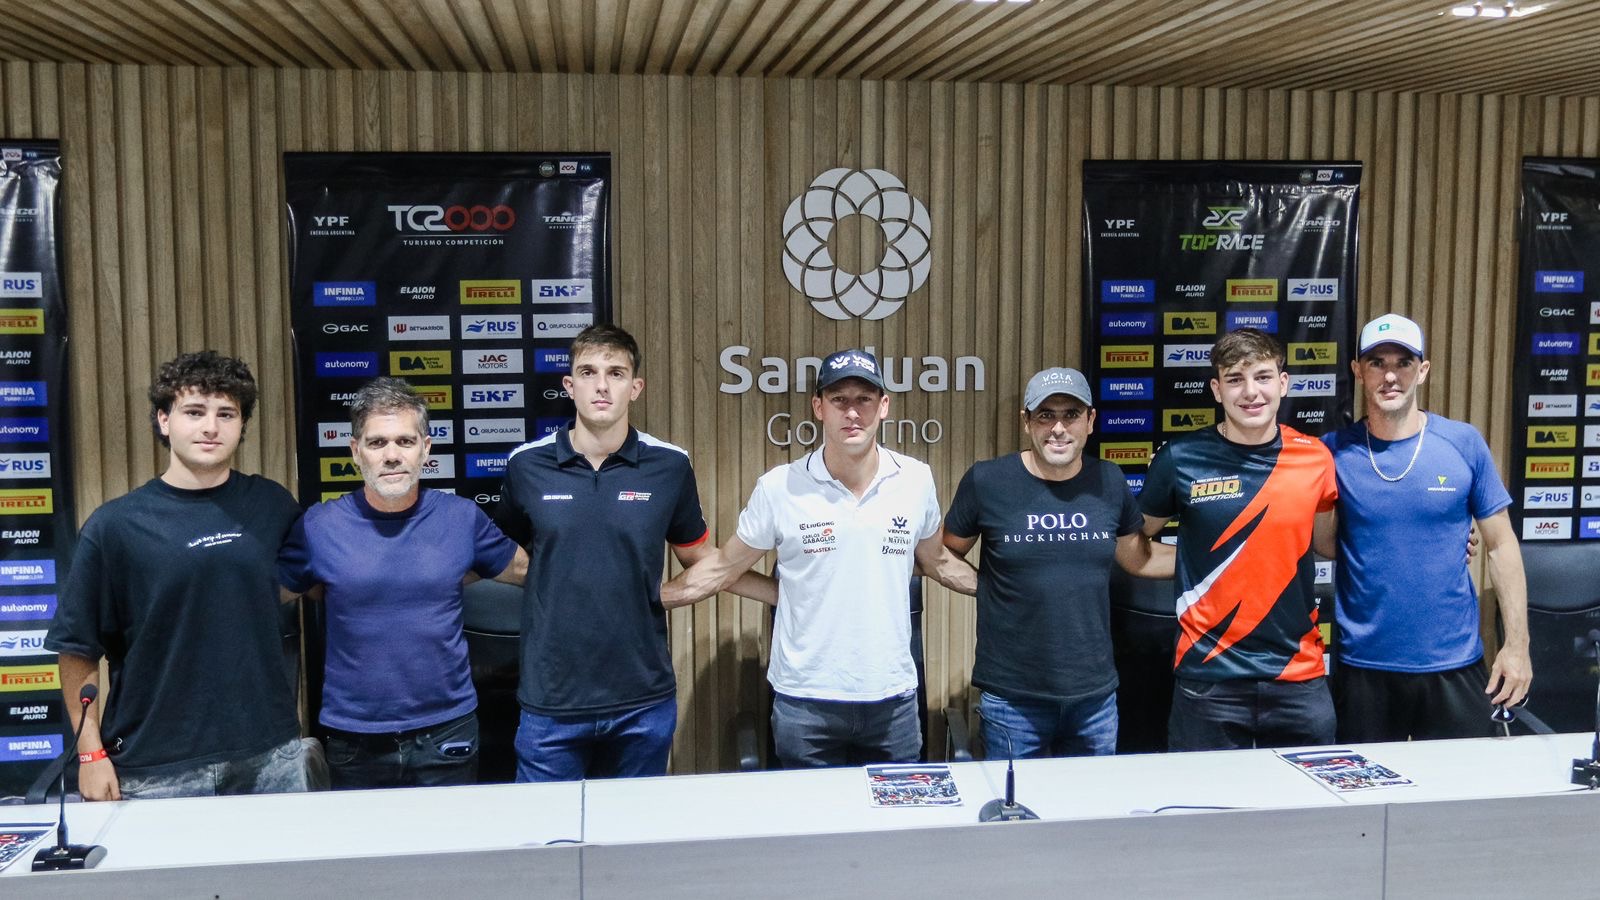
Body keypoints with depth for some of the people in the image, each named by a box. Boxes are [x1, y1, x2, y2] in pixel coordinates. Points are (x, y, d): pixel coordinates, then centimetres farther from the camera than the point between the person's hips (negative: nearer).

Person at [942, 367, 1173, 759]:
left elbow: (1140, 559, 16)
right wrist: (986, 585, -7)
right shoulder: (986, 481, -8)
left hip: (1095, 696, 3)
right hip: (1013, 697, -3)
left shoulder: (1108, 481, 2)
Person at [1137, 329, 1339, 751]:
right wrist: (1196, 558, -4)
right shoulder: (1181, 459, -7)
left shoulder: (1315, 457, 0)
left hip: (1299, 674, 2)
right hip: (1209, 675, -2)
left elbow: (1326, 543, 15)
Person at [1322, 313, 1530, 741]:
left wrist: (1516, 644, 0)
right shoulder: (1334, 452, -4)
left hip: (1454, 664, 0)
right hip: (1362, 666, 0)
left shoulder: (1464, 443, -3)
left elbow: (1501, 545, 3)